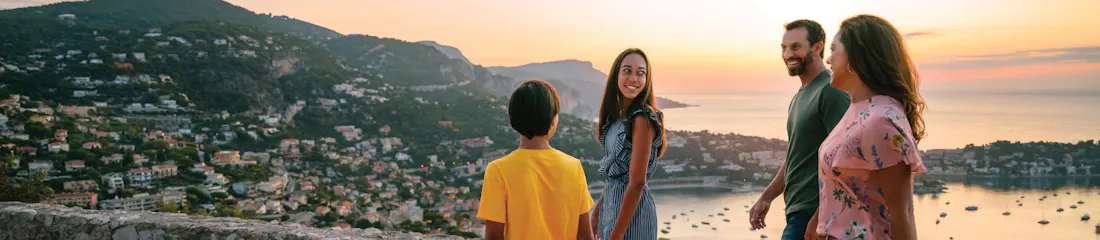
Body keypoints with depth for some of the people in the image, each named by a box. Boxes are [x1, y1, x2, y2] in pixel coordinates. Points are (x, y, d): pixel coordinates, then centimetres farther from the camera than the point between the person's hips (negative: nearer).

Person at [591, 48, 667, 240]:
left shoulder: (642, 119, -19)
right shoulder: (618, 116, 6)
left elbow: (637, 182, -21)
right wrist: (598, 211, 16)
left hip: (631, 209, -8)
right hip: (612, 202, 8)